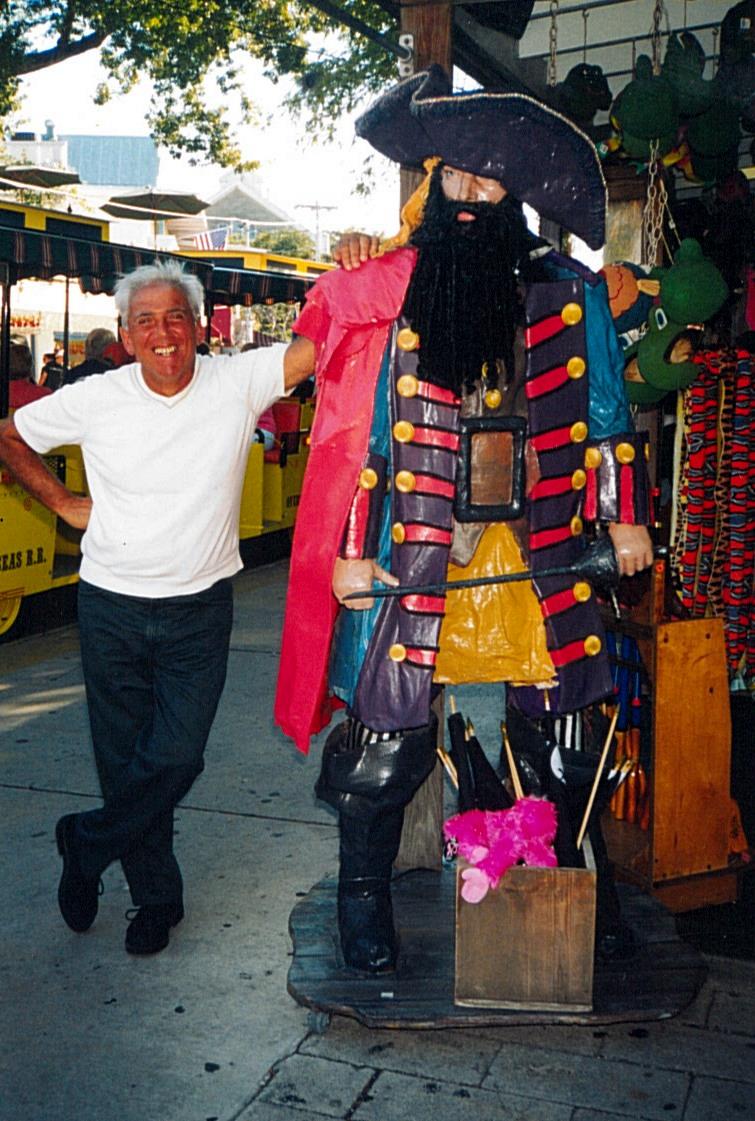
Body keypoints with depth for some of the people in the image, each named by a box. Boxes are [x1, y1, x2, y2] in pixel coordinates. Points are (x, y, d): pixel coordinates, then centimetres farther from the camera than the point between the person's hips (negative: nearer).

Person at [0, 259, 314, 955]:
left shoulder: (237, 384, -7)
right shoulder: (94, 400, -5)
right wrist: (64, 503, 5)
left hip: (199, 611, 0)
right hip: (112, 610, 1)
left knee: (175, 760, -2)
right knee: (125, 760, 10)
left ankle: (84, 845, 28)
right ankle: (157, 897, 33)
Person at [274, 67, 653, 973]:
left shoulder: (569, 295, 8)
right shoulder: (390, 290, 6)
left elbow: (607, 417, 13)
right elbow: (357, 428, 4)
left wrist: (626, 519, 8)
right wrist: (348, 551, 0)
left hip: (536, 550, 1)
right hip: (415, 549, -1)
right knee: (389, 734, 0)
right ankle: (364, 900, 21)